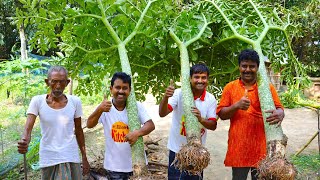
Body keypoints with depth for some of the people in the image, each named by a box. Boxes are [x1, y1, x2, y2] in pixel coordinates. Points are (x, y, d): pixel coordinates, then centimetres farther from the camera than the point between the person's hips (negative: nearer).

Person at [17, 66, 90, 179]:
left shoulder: (75, 102, -3)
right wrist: (24, 142, -37)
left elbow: (78, 130, 6)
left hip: (71, 158, 1)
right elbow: (28, 128, -15)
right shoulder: (37, 101, -8)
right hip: (48, 160, -1)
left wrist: (84, 158, 9)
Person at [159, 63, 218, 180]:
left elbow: (213, 126, -5)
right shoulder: (179, 94, -13)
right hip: (177, 148, -2)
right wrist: (166, 97, -40)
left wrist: (201, 119, -26)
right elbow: (162, 113, -21)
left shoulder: (210, 99, -5)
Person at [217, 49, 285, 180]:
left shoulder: (267, 87, 3)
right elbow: (222, 114, 3)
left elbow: (279, 109, 1)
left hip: (262, 145, 0)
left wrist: (279, 114, -24)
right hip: (238, 145, 0)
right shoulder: (230, 87, 4)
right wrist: (237, 106, -16)